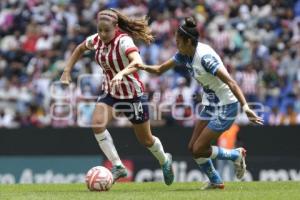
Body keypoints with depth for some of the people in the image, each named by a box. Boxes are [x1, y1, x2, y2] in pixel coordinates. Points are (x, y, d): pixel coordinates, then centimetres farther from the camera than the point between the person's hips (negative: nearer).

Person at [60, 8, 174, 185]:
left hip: (133, 94, -5)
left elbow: (138, 62, -46)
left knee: (145, 139, 10)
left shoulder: (124, 41, -27)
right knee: (97, 124, -23)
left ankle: (165, 160, 43)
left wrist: (121, 73, -62)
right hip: (110, 93, 5)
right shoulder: (96, 40, -7)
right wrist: (68, 70, 7)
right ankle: (118, 166, -13)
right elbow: (80, 49, 16)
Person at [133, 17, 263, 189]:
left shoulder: (205, 57, -27)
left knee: (198, 150, -7)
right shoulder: (184, 55, -2)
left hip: (225, 107, -9)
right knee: (193, 148, 7)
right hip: (211, 106, 9)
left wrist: (245, 107, -40)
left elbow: (230, 82, -32)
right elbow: (160, 69, 6)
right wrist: (143, 67, -15)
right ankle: (215, 181, 23)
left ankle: (236, 155, 13)